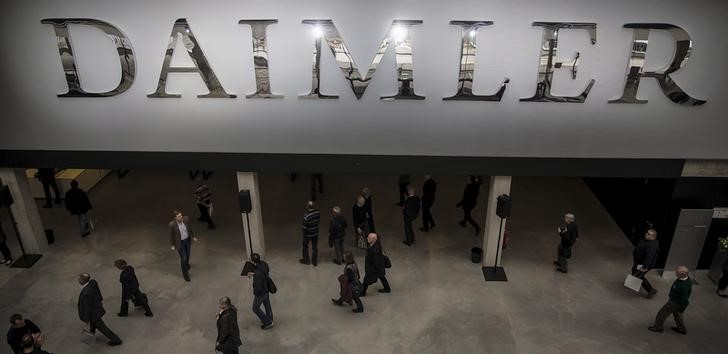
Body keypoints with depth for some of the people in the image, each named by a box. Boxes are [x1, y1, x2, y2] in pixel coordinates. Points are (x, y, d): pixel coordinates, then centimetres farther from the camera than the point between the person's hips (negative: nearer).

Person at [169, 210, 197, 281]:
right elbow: (171, 235, -13)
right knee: (183, 258, 6)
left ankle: (186, 263, 62)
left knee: (187, 254, 27)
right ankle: (185, 273, 31)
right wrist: (172, 245, -3)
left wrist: (194, 236, 8)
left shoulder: (186, 219, -22)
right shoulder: (172, 224, -30)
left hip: (187, 240, 4)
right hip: (180, 242, -4)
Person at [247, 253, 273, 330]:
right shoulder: (263, 263, -16)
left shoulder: (257, 274, -40)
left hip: (261, 293, -8)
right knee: (267, 304, 28)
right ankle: (269, 319, 50)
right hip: (267, 289, 8)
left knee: (255, 308, 17)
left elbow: (258, 288, -33)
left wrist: (255, 292, -9)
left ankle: (268, 322, 29)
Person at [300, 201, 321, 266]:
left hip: (308, 234, -4)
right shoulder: (318, 213, -13)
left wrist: (302, 226, 1)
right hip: (315, 233, 4)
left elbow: (304, 227, -20)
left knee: (305, 246, 19)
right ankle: (315, 261, 27)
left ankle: (306, 260, 33)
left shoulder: (306, 216, -30)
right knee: (315, 247, 16)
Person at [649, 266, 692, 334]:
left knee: (662, 313, 12)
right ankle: (682, 329, 48)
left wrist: (681, 310, -14)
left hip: (675, 302, -8)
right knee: (676, 314, 29)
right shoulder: (687, 278, -13)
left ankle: (658, 327, 34)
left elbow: (684, 300, -28)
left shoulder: (684, 286, -41)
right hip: (676, 299, 8)